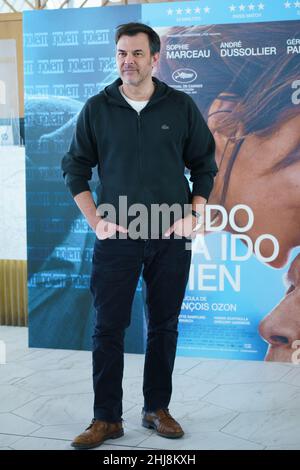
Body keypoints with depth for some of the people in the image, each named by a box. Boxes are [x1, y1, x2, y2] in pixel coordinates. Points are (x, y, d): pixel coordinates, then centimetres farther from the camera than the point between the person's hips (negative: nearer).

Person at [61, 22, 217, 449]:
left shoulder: (181, 107, 3)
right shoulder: (97, 108, 3)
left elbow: (205, 165, 10)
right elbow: (75, 167, 7)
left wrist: (192, 216, -1)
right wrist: (95, 220, -2)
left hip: (171, 237, 1)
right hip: (116, 237, 0)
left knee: (164, 326, 8)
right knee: (108, 328, 0)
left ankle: (157, 409, 22)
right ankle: (107, 418, 10)